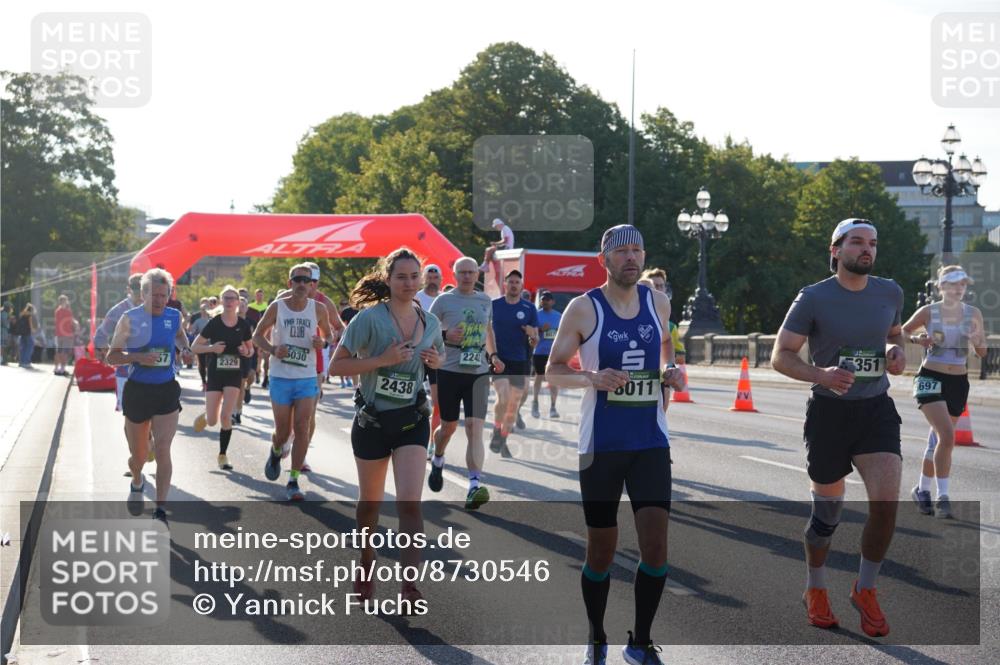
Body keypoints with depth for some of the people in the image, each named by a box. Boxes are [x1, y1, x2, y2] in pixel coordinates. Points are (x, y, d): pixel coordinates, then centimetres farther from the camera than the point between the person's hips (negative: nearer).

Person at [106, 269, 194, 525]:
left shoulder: (174, 316, 3)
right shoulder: (130, 319, -6)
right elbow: (112, 356, -5)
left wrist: (185, 348, 7)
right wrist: (138, 357, -21)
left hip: (167, 391, 1)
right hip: (137, 391, -1)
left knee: (163, 451, -11)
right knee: (138, 455, 11)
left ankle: (160, 511, -8)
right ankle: (137, 482, 47)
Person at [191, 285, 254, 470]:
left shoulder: (243, 325, -1)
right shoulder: (214, 323, -7)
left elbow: (250, 349, 12)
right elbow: (194, 347, -2)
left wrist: (247, 352, -11)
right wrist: (211, 347, -19)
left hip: (234, 374, 1)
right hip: (215, 374, -1)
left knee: (226, 416, -11)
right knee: (212, 421, -1)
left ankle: (223, 455, 5)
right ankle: (205, 415, 38)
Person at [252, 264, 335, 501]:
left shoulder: (318, 309, 0)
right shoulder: (277, 307, -3)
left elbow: (329, 334, 15)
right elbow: (257, 336, 4)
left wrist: (323, 342, -10)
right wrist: (273, 349, -16)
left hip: (307, 377, 1)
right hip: (281, 377, -1)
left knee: (302, 428, -9)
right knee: (283, 430, 5)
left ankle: (293, 482, -2)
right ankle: (275, 452, 42)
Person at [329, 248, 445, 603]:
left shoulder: (430, 322, 1)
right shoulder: (370, 317, -13)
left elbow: (439, 355, 22)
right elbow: (336, 365, -14)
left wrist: (436, 360, -2)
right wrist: (382, 359, -24)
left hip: (412, 420, 2)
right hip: (372, 420, -2)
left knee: (410, 502, -13)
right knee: (370, 502, 14)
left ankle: (409, 586, -10)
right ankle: (366, 564, 40)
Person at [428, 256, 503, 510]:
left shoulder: (485, 301, 10)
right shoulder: (444, 300, -1)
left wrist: (493, 355, 14)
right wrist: (444, 335, -16)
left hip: (478, 372, 1)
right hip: (449, 372, -1)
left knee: (474, 427, -13)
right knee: (449, 425, 11)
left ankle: (475, 485, -21)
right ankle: (437, 461, 44)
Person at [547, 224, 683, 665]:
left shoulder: (658, 303, 4)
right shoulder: (583, 308, -7)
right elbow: (553, 371, -2)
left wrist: (672, 370, 2)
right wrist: (591, 378, -21)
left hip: (651, 442, 3)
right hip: (602, 444, -3)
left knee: (655, 545, -6)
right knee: (601, 551, 6)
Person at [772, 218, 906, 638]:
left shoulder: (890, 293, 5)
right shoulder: (814, 298, -8)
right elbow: (780, 356, -7)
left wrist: (897, 351, 0)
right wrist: (821, 374, -25)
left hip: (877, 409, 3)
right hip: (829, 411, -3)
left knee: (886, 502, -14)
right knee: (827, 512, 7)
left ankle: (865, 591, 7)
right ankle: (815, 592, 31)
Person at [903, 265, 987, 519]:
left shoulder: (974, 314, 3)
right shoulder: (928, 312, -5)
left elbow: (982, 353, 6)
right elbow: (901, 333, 5)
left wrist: (977, 341, -16)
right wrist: (917, 339, -15)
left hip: (958, 383, 4)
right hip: (930, 380, -4)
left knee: (938, 439, 14)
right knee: (947, 436, -20)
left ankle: (922, 490, 31)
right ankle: (942, 496, -16)